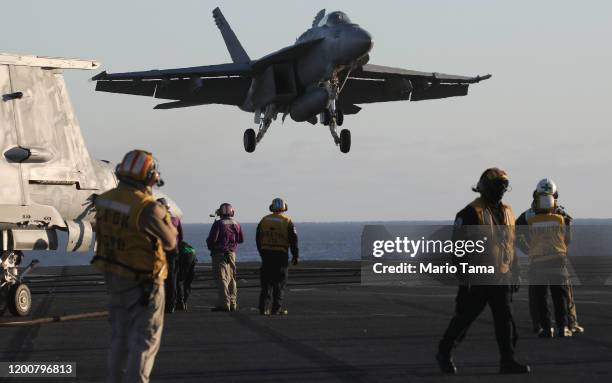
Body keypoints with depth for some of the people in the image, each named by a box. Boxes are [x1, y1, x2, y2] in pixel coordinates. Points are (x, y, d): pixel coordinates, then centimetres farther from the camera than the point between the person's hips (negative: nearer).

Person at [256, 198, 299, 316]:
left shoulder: (264, 220, 5)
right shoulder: (287, 222, -4)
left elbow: (258, 239, 11)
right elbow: (293, 240, -5)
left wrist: (261, 252, 22)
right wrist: (295, 256, 4)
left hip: (266, 254, 3)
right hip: (281, 255, -3)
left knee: (266, 283, 8)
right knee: (279, 283, 3)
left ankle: (263, 308, 3)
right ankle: (276, 308, 1)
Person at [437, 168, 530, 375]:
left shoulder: (507, 212, 12)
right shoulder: (471, 213, -10)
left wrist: (514, 274, 18)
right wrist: (463, 276, -17)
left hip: (500, 279, 6)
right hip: (477, 279, -6)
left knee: (505, 319, -1)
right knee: (464, 317, 4)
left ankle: (507, 361, -1)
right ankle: (444, 352, 21)